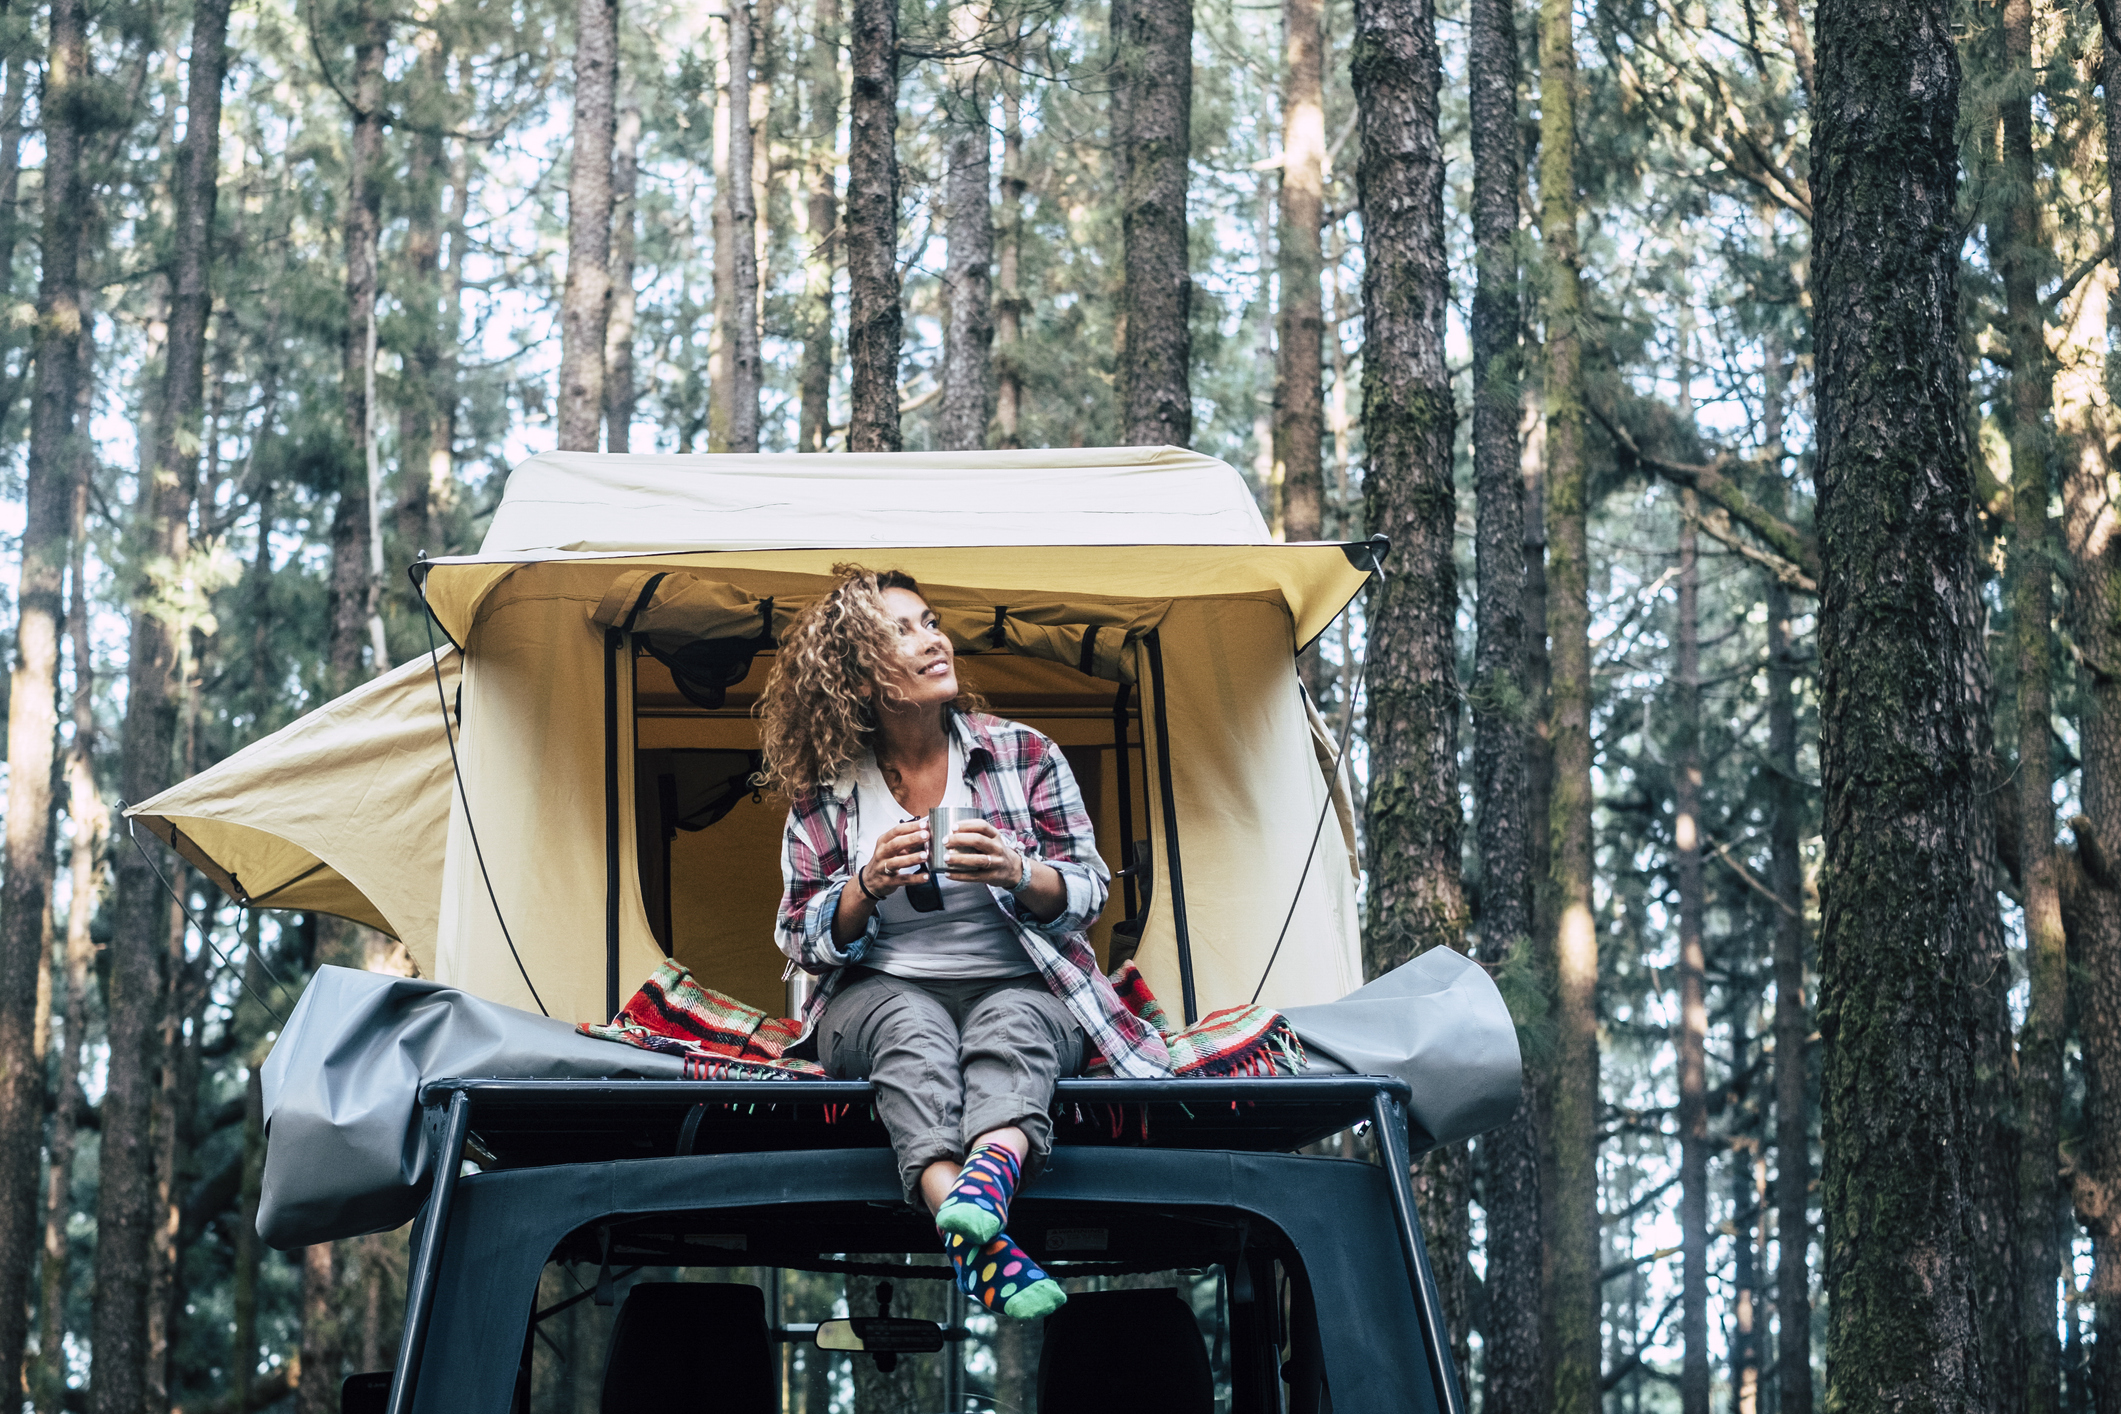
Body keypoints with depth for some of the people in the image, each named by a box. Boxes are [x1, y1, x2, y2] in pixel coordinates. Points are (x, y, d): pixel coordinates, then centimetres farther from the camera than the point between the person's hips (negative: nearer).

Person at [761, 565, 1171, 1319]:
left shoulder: (1025, 754, 3)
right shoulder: (825, 792, 2)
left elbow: (1087, 893, 4)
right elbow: (803, 941, 4)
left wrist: (1017, 874, -20)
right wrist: (868, 887, -18)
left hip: (1021, 990, 1)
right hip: (878, 997, -1)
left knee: (1014, 1020, -36)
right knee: (911, 1022, -37)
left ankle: (989, 1175, -70)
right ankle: (979, 1241, -62)